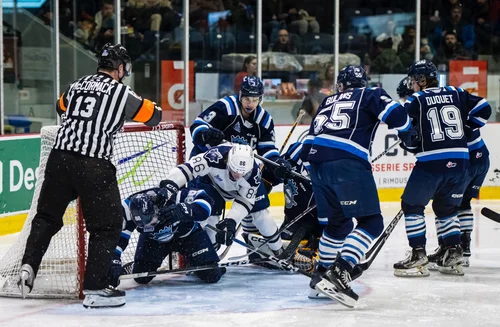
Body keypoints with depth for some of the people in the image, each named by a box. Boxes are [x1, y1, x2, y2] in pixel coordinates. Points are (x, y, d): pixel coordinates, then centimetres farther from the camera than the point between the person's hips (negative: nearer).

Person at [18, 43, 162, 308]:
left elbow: (61, 107, 36)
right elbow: (153, 116, 10)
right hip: (93, 165, -5)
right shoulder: (121, 92, 0)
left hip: (59, 157, 5)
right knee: (107, 226, 4)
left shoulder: (76, 86, 16)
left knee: (47, 216, 20)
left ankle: (28, 266, 7)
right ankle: (94, 288, 1)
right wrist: (153, 115, 34)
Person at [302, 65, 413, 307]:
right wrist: (406, 131, 15)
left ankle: (323, 274, 22)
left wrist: (312, 169, 35)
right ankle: (339, 271, -22)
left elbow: (311, 139, 27)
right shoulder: (371, 95, 15)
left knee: (339, 223, 22)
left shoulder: (329, 102, 30)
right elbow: (394, 113, -5)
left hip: (317, 163, 7)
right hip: (347, 163, -7)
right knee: (371, 222, -6)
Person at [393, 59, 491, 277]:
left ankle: (418, 255, 1)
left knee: (412, 205, 9)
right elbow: (484, 109, 11)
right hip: (460, 162, 5)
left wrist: (414, 146, 15)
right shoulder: (457, 94, 12)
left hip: (431, 162, -5)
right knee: (446, 207, 21)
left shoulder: (415, 101, 1)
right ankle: (453, 254, 13)